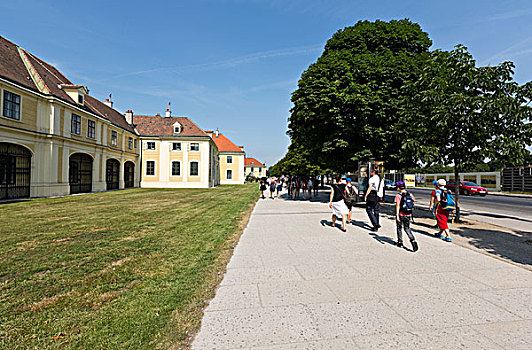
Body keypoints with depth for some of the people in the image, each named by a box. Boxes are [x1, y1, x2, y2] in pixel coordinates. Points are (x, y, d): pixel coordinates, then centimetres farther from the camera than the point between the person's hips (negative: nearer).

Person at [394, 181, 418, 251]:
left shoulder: (398, 195, -13)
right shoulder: (410, 194, 2)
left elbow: (398, 205, -18)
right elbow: (413, 201, 7)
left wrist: (397, 215, -18)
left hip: (401, 215, -4)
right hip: (408, 215, 4)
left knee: (399, 228, 14)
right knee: (407, 229, 15)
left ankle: (400, 242, 22)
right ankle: (413, 241, -4)